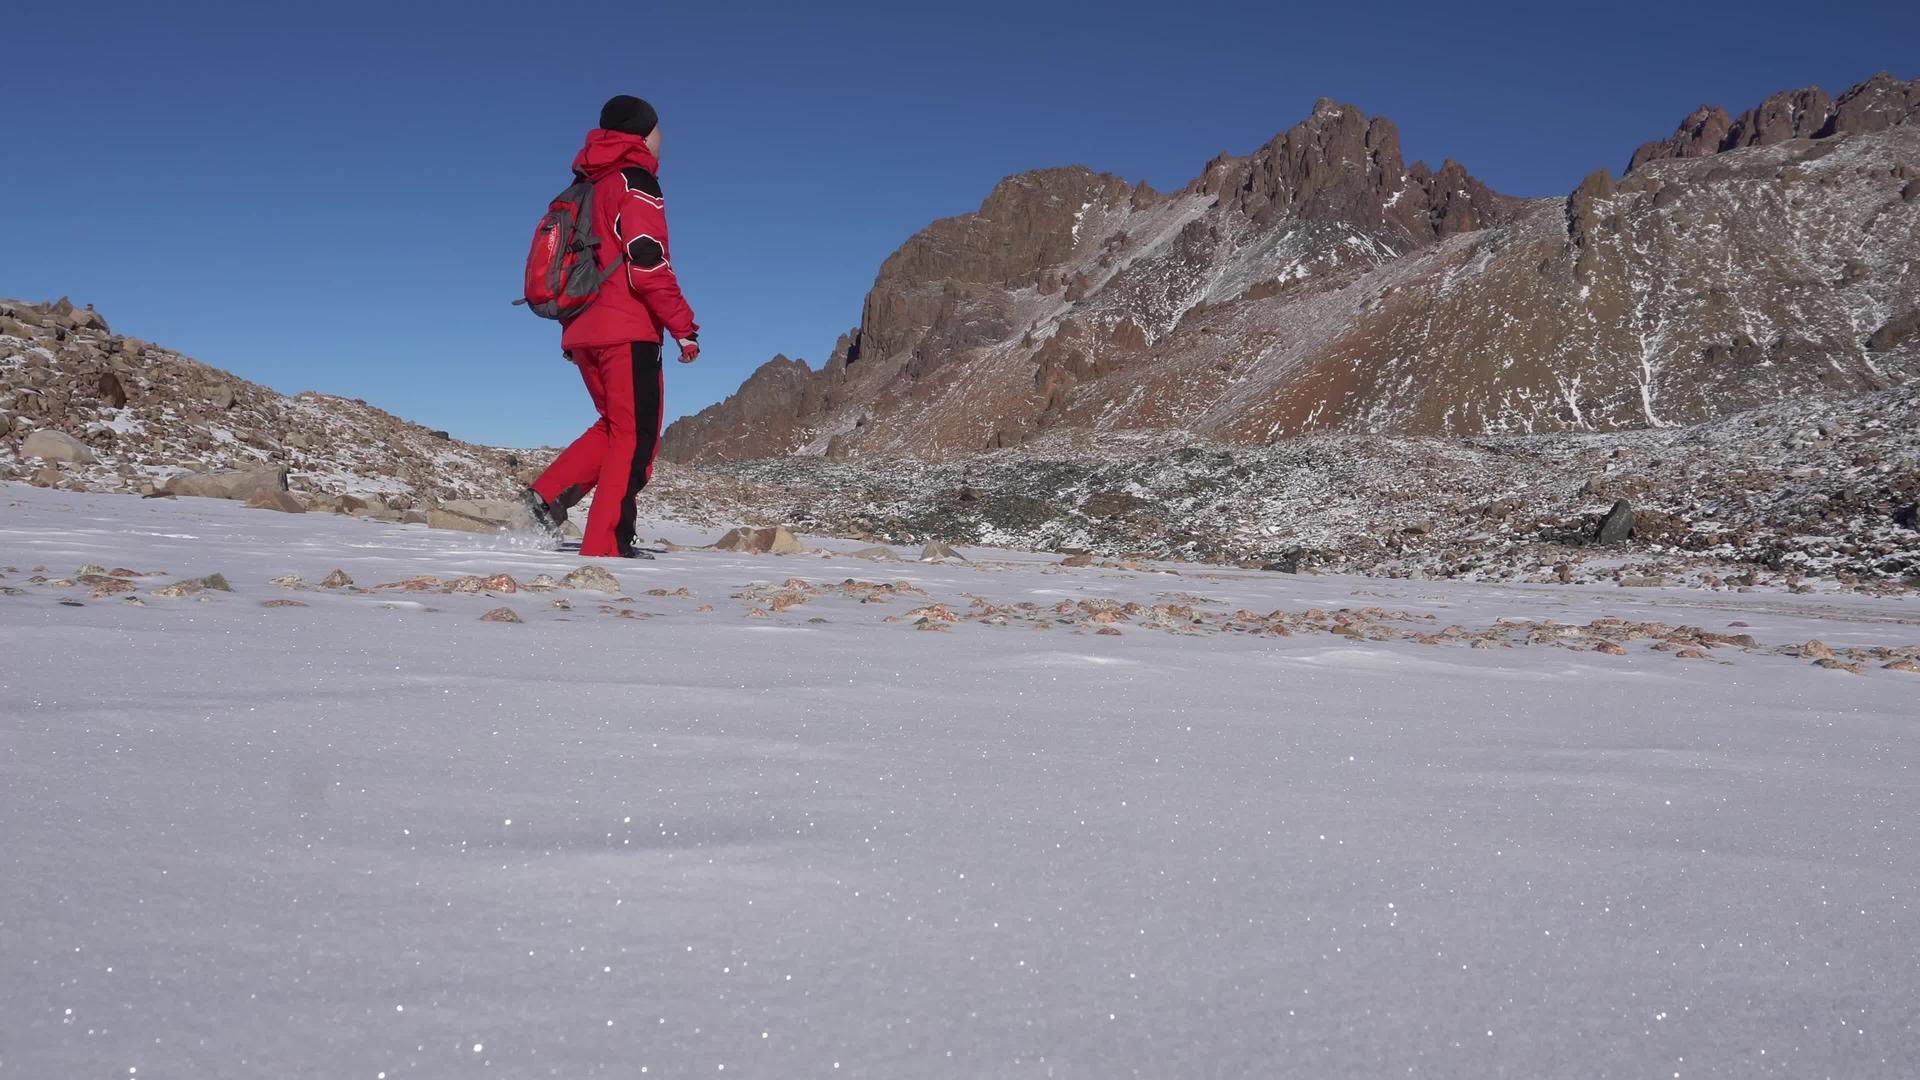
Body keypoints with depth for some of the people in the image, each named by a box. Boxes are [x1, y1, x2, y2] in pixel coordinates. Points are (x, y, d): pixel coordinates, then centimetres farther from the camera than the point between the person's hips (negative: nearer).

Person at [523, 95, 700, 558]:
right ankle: (607, 543, -6)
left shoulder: (589, 187, 20)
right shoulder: (634, 183, -7)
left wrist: (573, 332, 27)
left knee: (615, 426, 20)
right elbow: (648, 265, -17)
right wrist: (684, 326, -14)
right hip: (628, 332, -8)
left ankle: (549, 494, 6)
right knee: (636, 437, -4)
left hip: (583, 332, 8)